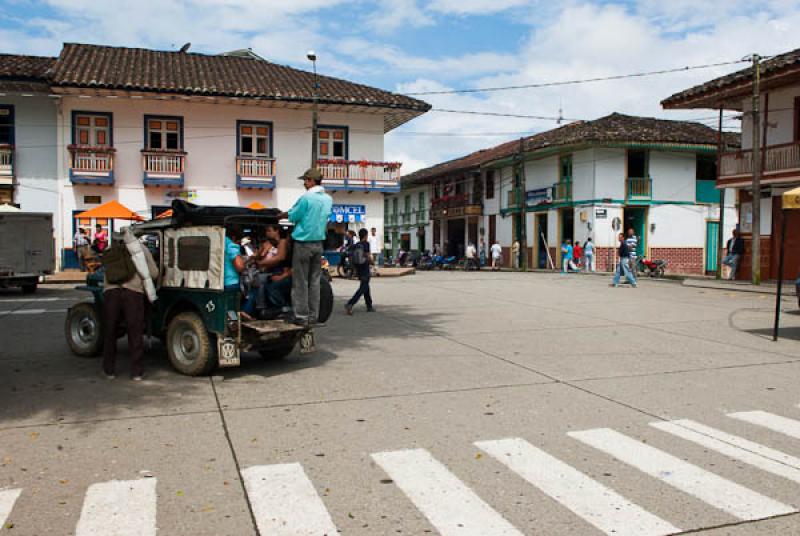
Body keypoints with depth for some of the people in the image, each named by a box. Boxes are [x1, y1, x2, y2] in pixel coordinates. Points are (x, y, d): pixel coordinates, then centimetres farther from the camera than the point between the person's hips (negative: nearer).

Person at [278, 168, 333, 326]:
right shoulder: (328, 199, 8)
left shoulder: (306, 197, -14)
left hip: (303, 243, -6)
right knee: (314, 280, 10)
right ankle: (313, 315, 13)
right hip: (319, 243, 6)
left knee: (300, 281, 0)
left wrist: (281, 215, 13)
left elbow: (292, 216, -7)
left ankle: (301, 316, 2)